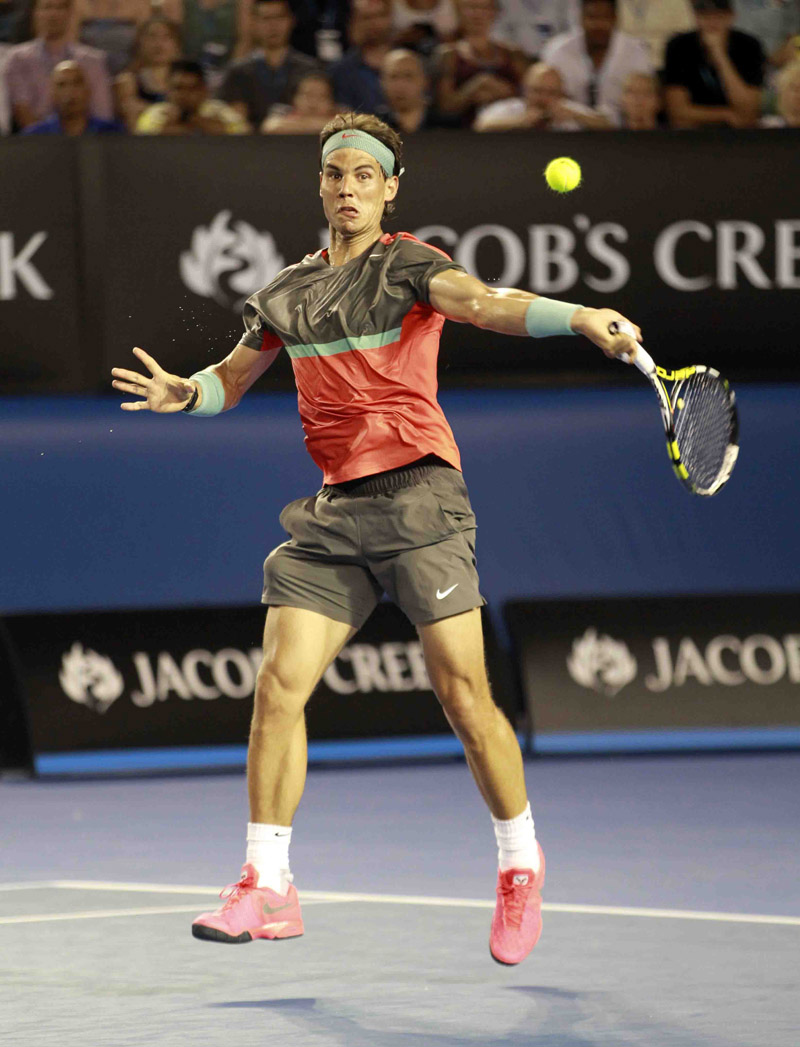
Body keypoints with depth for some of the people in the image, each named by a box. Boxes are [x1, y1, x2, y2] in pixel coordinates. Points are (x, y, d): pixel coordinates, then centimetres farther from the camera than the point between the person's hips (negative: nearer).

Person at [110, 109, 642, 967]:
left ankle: (520, 866, 12)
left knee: (463, 694, -7)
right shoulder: (288, 292, 17)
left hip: (416, 494, -5)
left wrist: (579, 317, -38)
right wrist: (185, 392, 3)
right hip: (333, 510, 5)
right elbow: (231, 378, 27)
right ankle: (265, 887, 1)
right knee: (278, 684, -5)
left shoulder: (407, 266, -1)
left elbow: (484, 303, -19)